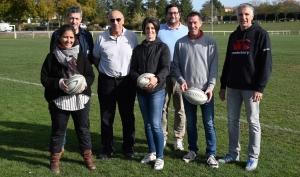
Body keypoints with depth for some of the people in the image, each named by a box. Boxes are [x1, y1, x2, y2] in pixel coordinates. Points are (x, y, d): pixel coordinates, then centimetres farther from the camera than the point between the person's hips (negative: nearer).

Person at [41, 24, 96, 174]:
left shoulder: (80, 55, 2)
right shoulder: (52, 57, -3)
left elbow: (91, 75, 4)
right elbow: (44, 78, -3)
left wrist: (85, 84, -16)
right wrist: (59, 83, -19)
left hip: (80, 99, 2)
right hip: (59, 100, -2)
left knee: (83, 129, 13)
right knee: (58, 131, 9)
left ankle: (88, 157, 28)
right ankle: (55, 160, 25)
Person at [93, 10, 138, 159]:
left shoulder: (132, 36, -4)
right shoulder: (101, 38, -3)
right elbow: (96, 58, 9)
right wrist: (105, 72, 4)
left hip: (127, 82, 0)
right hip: (106, 82, 1)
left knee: (128, 116, 10)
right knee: (106, 117, 8)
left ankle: (128, 147, 24)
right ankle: (107, 148, 21)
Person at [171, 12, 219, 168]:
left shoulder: (210, 42, -1)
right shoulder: (180, 43, 3)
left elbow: (214, 67, -3)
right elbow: (175, 66, 6)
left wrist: (211, 86, -11)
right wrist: (181, 81, -9)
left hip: (205, 89, -2)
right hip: (187, 90, 2)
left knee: (209, 123, 1)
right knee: (190, 123, 13)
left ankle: (211, 154, 12)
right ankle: (193, 150, 28)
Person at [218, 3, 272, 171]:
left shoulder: (261, 34, -6)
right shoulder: (233, 36, 12)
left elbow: (266, 63, -11)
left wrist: (260, 87, -17)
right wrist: (223, 85, 14)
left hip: (251, 87, -6)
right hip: (233, 87, 6)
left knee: (253, 122, 4)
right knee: (232, 121, 10)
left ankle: (253, 157, 15)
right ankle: (233, 153, 23)